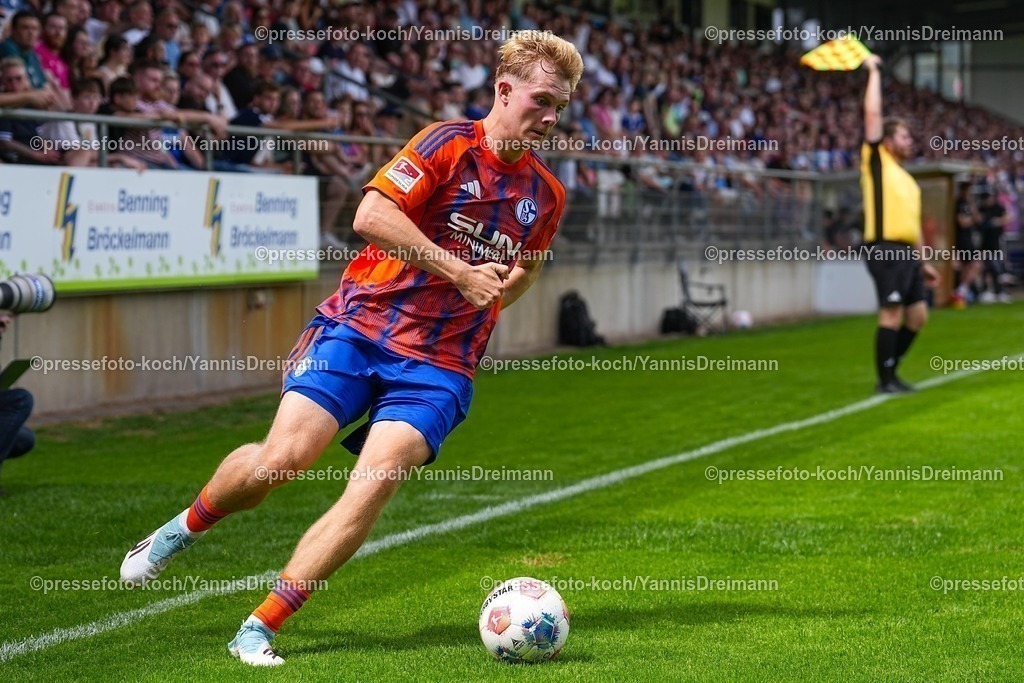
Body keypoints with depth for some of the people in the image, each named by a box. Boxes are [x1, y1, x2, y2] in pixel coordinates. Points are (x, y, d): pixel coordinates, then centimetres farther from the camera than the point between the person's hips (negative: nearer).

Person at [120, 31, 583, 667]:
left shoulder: (546, 195, 11)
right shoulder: (449, 143, -6)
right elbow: (371, 215, -17)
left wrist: (503, 290, 7)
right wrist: (459, 271, -17)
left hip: (438, 365, 3)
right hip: (360, 327, -3)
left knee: (376, 484, -18)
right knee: (282, 457, -15)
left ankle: (259, 630, -13)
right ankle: (183, 529, 18)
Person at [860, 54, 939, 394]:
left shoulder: (907, 178, 22)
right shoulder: (876, 161, 2)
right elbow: (873, 113, -4)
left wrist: (923, 262, 22)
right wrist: (874, 71, 2)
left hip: (907, 253, 8)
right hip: (885, 249, -8)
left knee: (917, 315, 8)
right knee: (891, 313, -9)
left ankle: (890, 371, 20)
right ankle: (885, 381, -2)